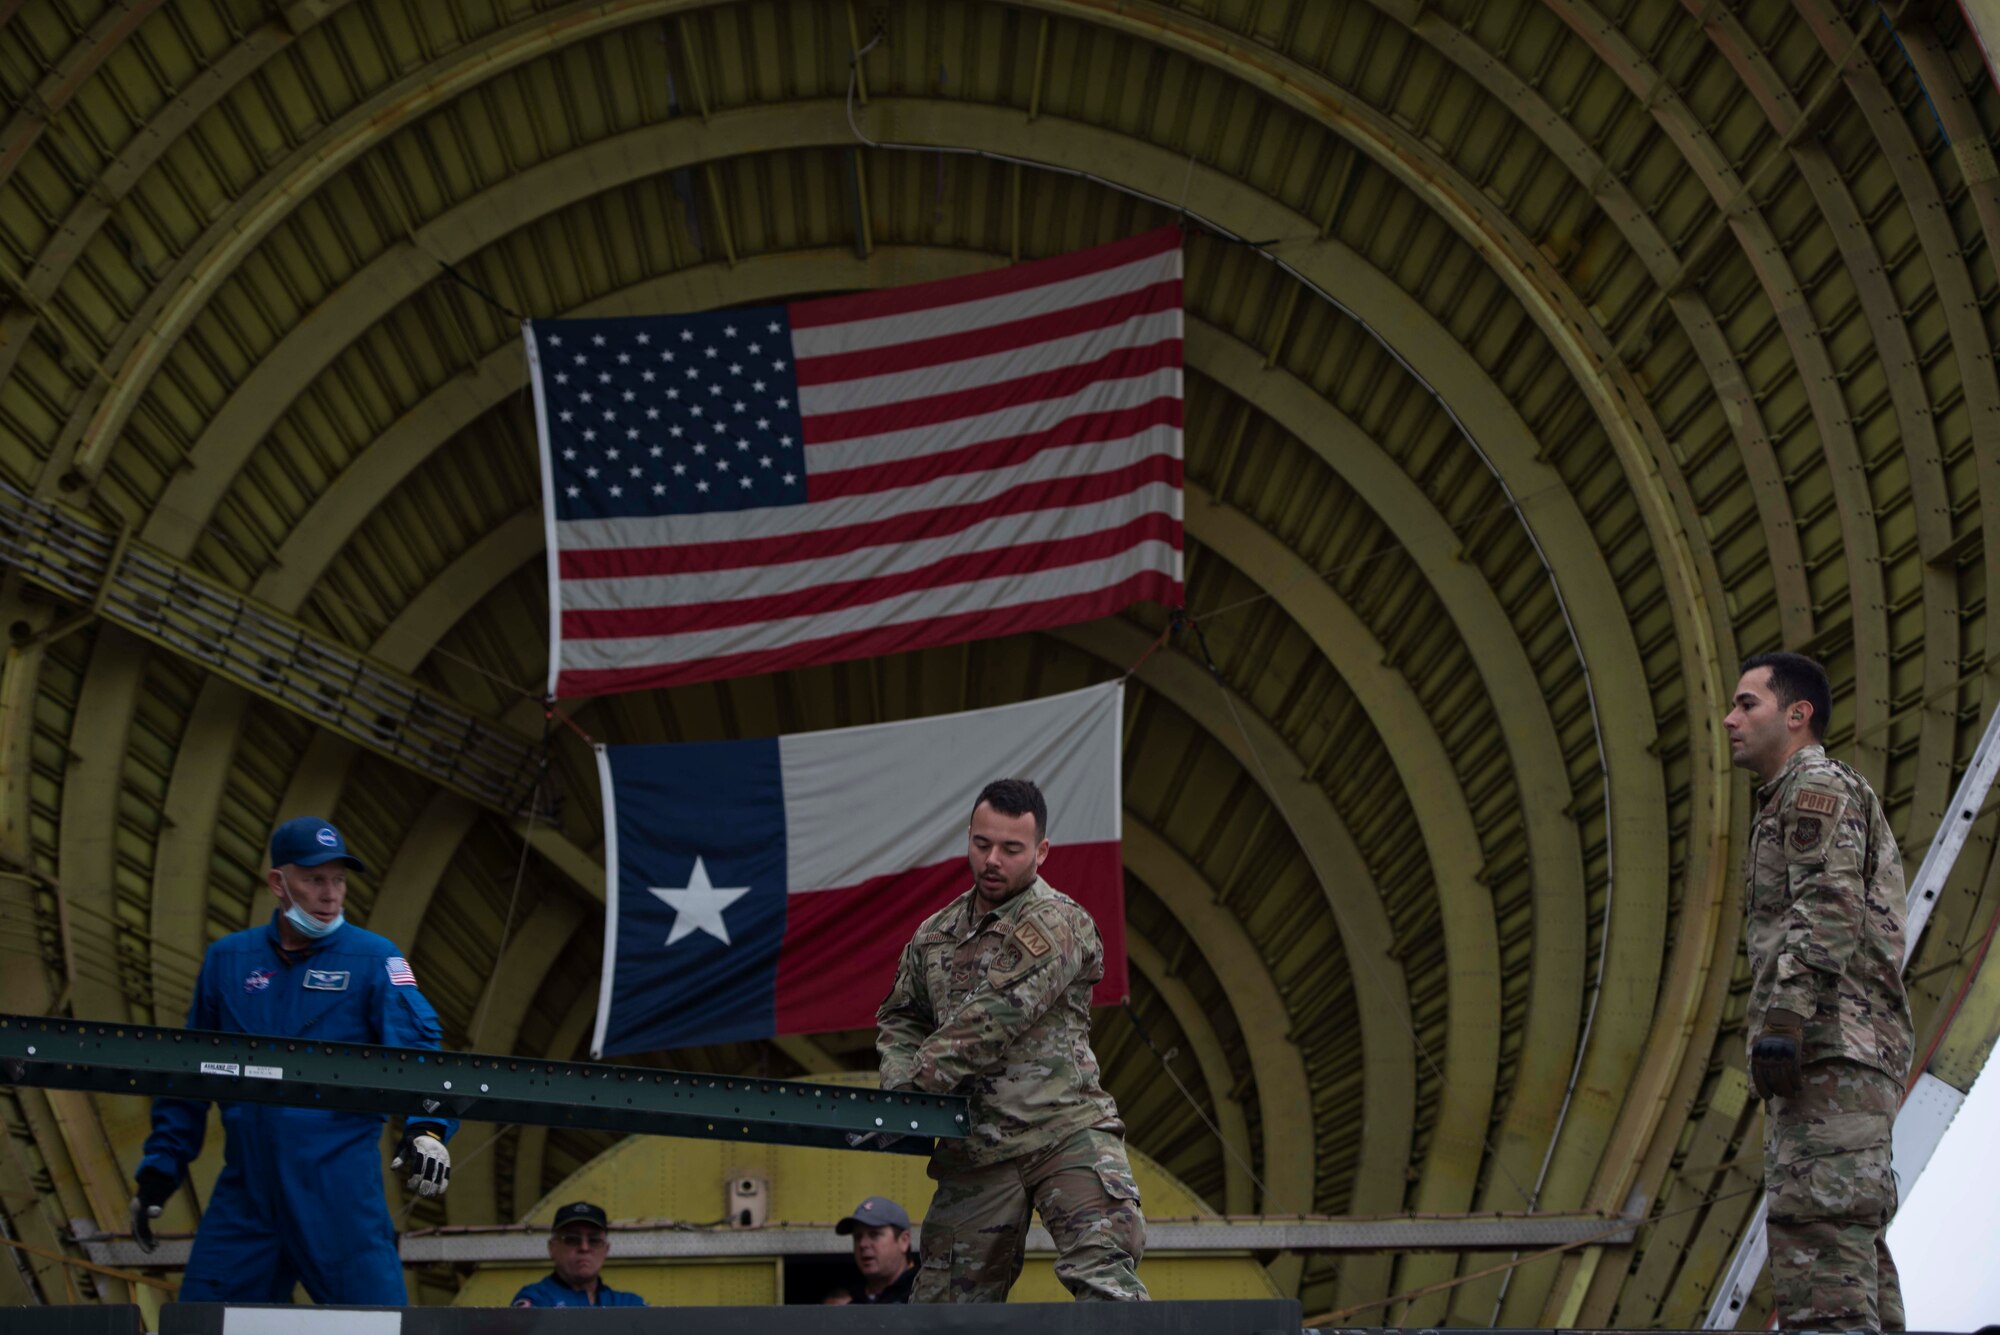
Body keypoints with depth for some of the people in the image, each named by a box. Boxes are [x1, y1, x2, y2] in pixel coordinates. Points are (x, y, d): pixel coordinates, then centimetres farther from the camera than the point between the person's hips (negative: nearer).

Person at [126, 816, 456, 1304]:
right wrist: (159, 1170, 15)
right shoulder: (226, 960, 13)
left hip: (340, 1185, -3)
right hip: (245, 1189, 3)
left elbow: (417, 1046, -9)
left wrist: (428, 1128, -27)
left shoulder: (374, 958, 2)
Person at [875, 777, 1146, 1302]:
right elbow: (900, 1018, 25)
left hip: (1066, 1134, -6)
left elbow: (994, 1020, -15)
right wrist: (898, 1082, 2)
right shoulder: (935, 935, 17)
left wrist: (914, 1084, -16)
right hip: (977, 1151, 6)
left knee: (1102, 1276, -20)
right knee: (943, 1302, 4)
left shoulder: (1057, 923, -6)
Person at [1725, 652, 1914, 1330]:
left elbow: (1829, 907, -15)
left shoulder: (1817, 786, -1)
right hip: (1863, 1053, 10)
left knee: (1815, 1225, -20)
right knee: (1853, 1248, 4)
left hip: (1829, 1047, -10)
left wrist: (1782, 1020, -25)